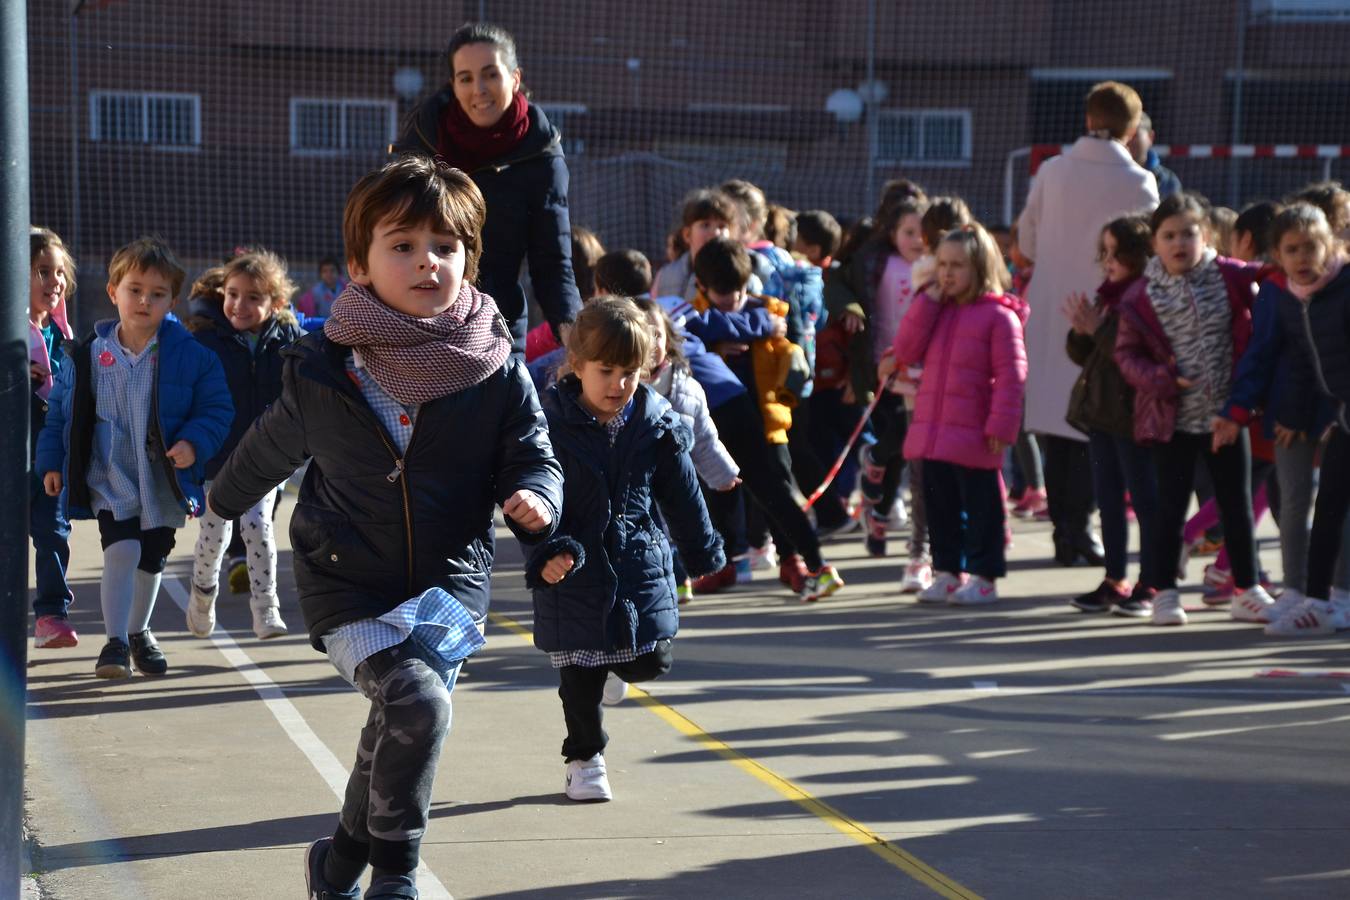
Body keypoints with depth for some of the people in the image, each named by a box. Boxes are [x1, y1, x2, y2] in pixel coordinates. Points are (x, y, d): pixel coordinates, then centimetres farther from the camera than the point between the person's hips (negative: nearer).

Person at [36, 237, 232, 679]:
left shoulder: (189, 354, -8)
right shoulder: (90, 354, -3)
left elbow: (217, 408, -4)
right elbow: (61, 411, 6)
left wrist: (194, 443, -20)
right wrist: (51, 461, 3)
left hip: (165, 482, 1)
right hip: (111, 480, -1)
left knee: (151, 560, 14)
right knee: (121, 552, -17)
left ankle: (139, 632, 37)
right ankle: (115, 641, -6)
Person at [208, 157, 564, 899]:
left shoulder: (495, 373, -6)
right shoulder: (321, 370, -5)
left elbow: (535, 460, 2)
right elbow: (272, 447, 15)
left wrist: (535, 499, -21)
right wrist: (224, 499, 32)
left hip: (449, 583, 2)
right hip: (348, 584, -2)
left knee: (397, 728, -2)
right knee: (417, 701, -21)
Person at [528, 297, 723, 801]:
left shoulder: (657, 426, -2)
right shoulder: (552, 424, -12)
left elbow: (681, 496, 9)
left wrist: (703, 553, 16)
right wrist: (548, 553, -24)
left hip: (641, 565, 3)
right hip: (573, 570, -3)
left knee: (652, 661, 5)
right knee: (580, 675, 5)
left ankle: (614, 664, 40)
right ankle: (584, 758, 24)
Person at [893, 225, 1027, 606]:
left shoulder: (999, 315, -8)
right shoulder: (935, 311, 13)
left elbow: (1011, 375, -12)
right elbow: (906, 351, 3)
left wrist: (1001, 427, -17)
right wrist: (928, 302, -2)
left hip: (973, 434, -7)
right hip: (932, 432, 7)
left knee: (980, 507, 2)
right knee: (940, 505, 13)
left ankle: (983, 577, 9)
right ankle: (947, 572, 22)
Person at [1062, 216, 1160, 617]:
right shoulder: (1107, 295, 14)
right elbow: (1081, 355, 17)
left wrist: (1097, 327, -18)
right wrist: (1080, 330, -3)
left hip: (1131, 413, -9)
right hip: (1099, 410, 9)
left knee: (1144, 499, -2)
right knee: (1108, 498, 13)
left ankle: (1149, 586, 2)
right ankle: (1114, 581, 20)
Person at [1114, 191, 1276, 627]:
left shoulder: (1230, 278, -4)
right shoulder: (1143, 298, -6)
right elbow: (1127, 353, -1)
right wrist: (1160, 379, -17)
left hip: (1226, 416, 2)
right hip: (1172, 419, -2)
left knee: (1237, 507, 9)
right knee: (1170, 508, 4)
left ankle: (1247, 591, 20)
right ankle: (1164, 592, 15)